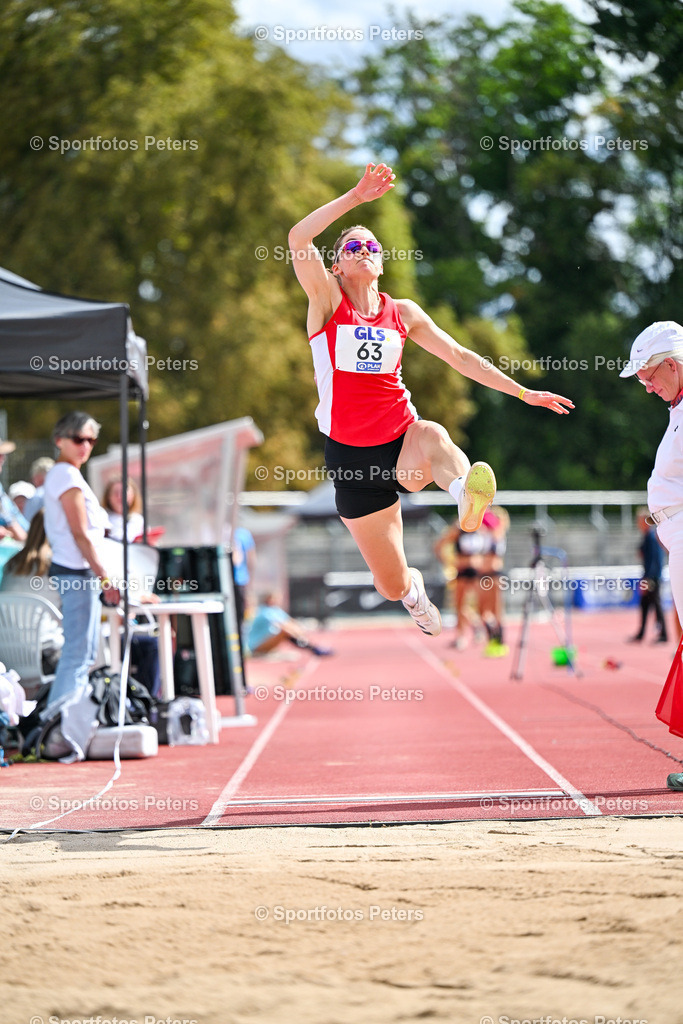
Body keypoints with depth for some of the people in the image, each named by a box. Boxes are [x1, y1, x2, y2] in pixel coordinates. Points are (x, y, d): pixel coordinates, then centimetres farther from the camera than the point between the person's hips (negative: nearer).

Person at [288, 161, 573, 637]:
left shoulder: (403, 312, 8)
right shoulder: (327, 300, -2)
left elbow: (460, 356, 15)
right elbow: (298, 239, -19)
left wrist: (523, 393, 12)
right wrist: (356, 197, -23)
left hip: (402, 438, 1)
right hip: (352, 453, -1)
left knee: (433, 438, -39)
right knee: (392, 587, 4)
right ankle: (412, 585, 40)